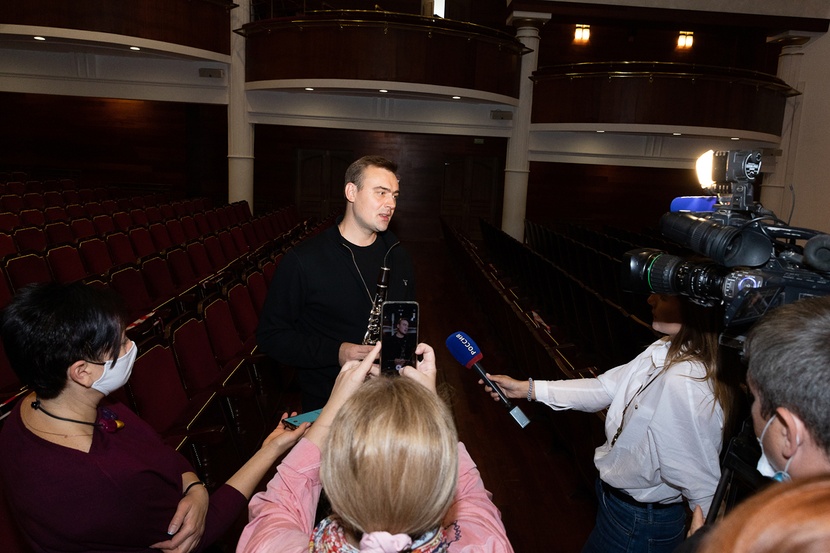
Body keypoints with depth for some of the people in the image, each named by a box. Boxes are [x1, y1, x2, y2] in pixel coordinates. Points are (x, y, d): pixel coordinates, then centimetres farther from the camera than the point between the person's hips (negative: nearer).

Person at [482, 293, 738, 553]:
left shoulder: (682, 386, -36)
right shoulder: (666, 351, -8)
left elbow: (705, 489, -30)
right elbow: (606, 387, 2)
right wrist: (527, 388, 2)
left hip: (638, 524, -7)